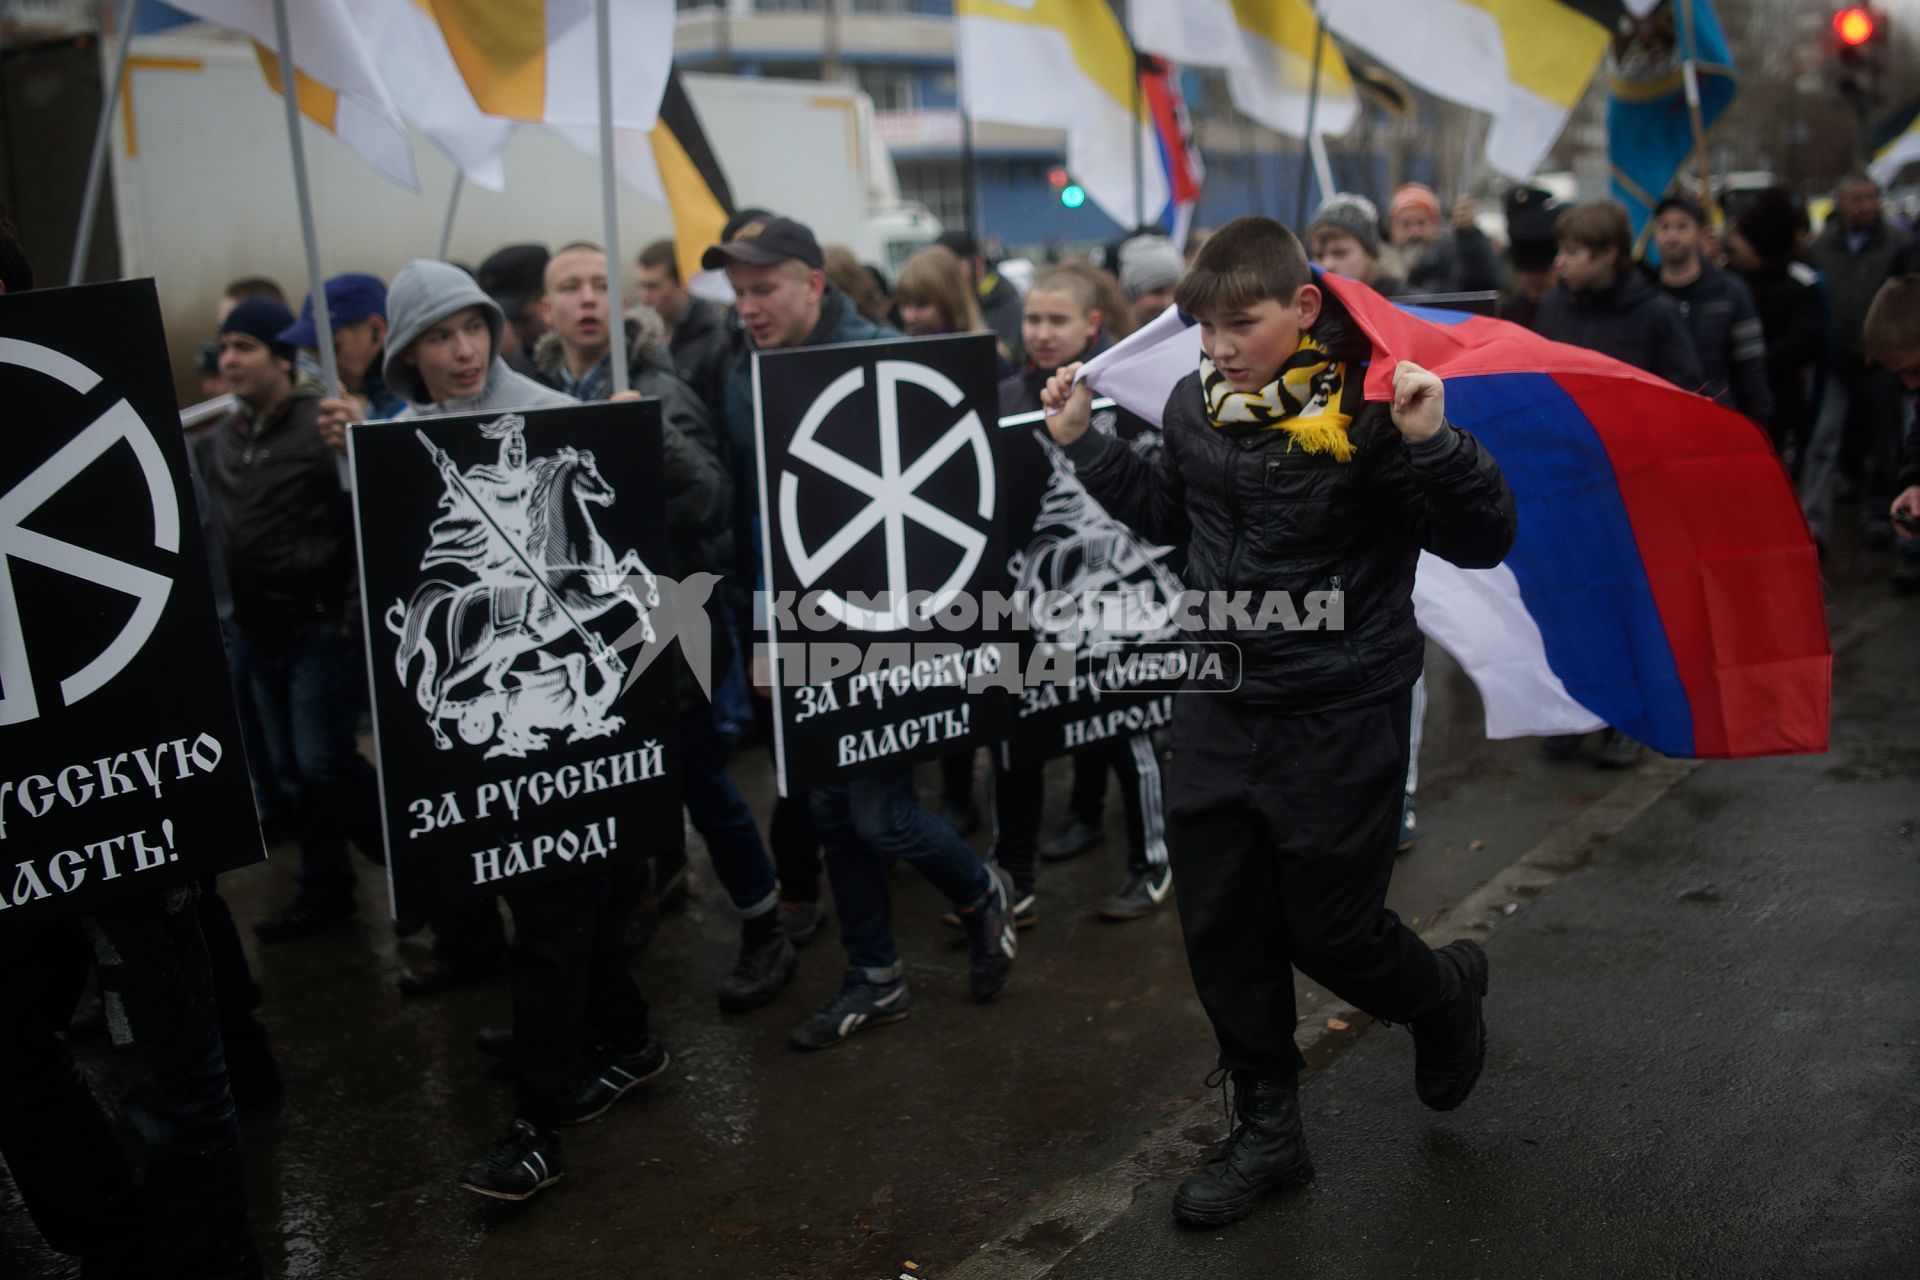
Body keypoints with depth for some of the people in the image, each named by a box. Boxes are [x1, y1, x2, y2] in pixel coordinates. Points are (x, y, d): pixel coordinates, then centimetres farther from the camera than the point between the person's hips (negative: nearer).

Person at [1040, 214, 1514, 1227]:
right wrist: (1085, 444, 9)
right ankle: (1266, 1131, 30)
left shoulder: (1368, 409, -17)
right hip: (1218, 711, 6)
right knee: (1222, 931, 11)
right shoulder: (1194, 405, 0)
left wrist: (1431, 441, -33)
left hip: (1339, 720, -5)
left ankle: (1445, 992, 42)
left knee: (1330, 930, 6)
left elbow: (1482, 542, -17)